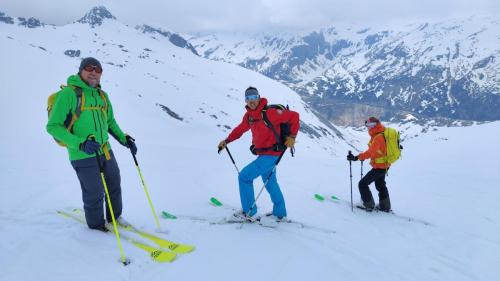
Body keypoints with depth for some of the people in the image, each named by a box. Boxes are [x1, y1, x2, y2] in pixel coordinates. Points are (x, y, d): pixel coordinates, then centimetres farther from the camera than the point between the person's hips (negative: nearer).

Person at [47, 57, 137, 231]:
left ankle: (115, 218, 42)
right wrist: (80, 144, -26)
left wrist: (124, 139, 8)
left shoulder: (102, 95, 8)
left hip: (105, 150, 7)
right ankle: (96, 225, 31)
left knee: (115, 186, 19)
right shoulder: (69, 93, -14)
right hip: (83, 156, -7)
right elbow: (53, 126, -16)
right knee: (95, 193, 6)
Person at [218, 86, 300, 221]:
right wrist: (226, 141, 12)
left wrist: (292, 137, -17)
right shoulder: (249, 115, 2)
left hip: (270, 155, -9)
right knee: (270, 182, 21)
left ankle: (248, 211, 8)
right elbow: (240, 129, 18)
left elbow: (293, 116, -20)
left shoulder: (269, 113, -23)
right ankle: (280, 213, 37)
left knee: (244, 177, -6)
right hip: (263, 154, 9)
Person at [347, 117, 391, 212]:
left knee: (362, 184, -5)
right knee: (380, 185, 26)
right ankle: (385, 206, 39)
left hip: (379, 167, -11)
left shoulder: (378, 137, -25)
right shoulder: (382, 134, 6)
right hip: (384, 165, 11)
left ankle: (369, 205, 5)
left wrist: (357, 157, -42)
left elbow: (371, 152, -36)